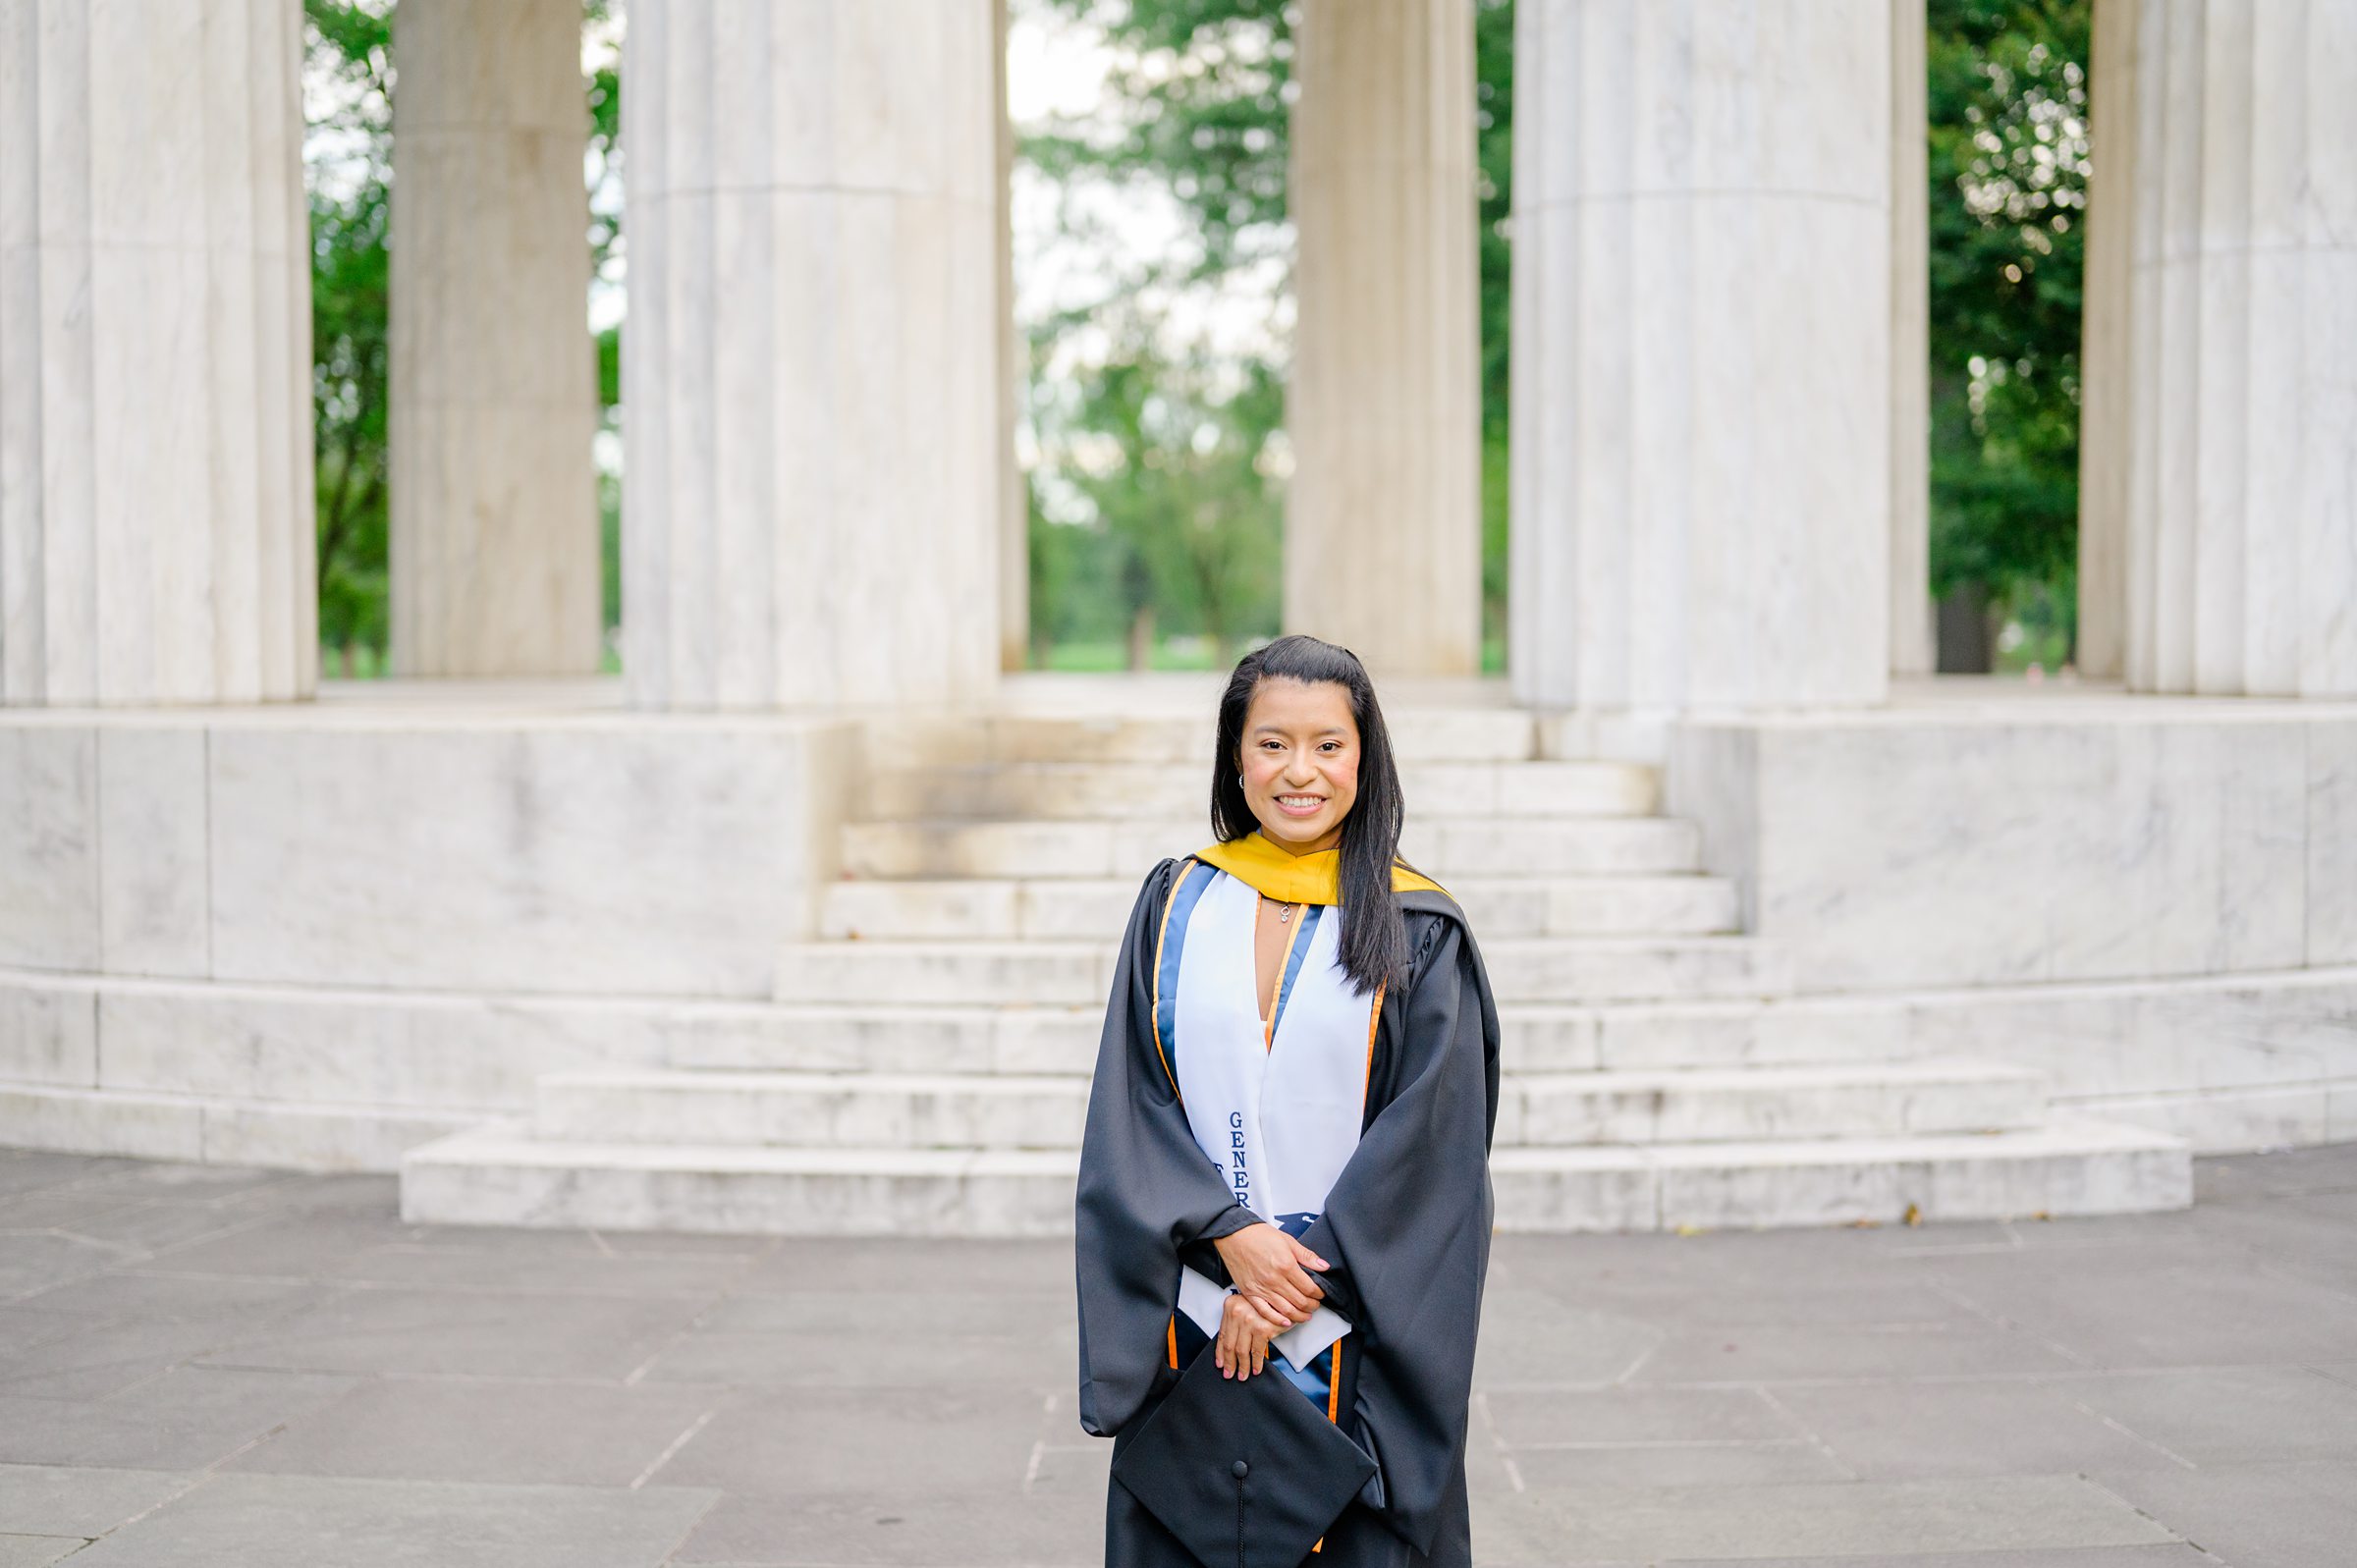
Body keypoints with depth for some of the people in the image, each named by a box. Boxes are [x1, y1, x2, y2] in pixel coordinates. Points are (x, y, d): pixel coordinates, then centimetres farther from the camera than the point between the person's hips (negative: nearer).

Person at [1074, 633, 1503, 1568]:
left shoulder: (1418, 934, -3)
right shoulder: (1177, 905, 5)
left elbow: (1425, 1139, -8)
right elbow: (1133, 1102, 1)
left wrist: (1293, 1291, -13)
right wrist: (1228, 1235, -14)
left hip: (1354, 1335, -2)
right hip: (1191, 1323, 2)